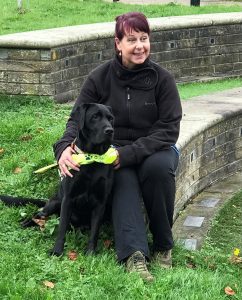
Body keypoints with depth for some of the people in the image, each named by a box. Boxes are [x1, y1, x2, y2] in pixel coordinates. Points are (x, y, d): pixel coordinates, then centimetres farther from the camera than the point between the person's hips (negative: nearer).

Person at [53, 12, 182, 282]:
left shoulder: (162, 79, -6)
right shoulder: (99, 78, -3)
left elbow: (169, 129, -11)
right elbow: (78, 119, -1)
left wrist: (128, 154, -24)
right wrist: (64, 148, -25)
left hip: (154, 149, 0)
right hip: (113, 152, 0)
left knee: (159, 166, -34)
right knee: (124, 179, -33)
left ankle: (163, 245, -18)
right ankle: (134, 254, -45)